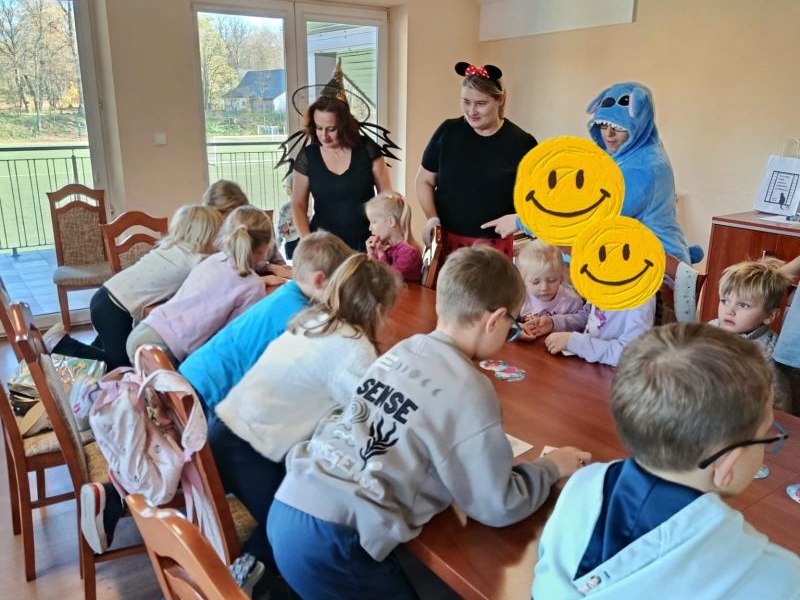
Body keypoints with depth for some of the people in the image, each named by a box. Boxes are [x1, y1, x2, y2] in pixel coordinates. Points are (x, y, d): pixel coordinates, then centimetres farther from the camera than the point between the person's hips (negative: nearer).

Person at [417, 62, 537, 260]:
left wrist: (518, 218, -14)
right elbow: (424, 180, 11)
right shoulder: (448, 132, 3)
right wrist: (431, 217, -4)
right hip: (446, 241, 2)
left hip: (495, 246, -1)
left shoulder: (521, 143, -2)